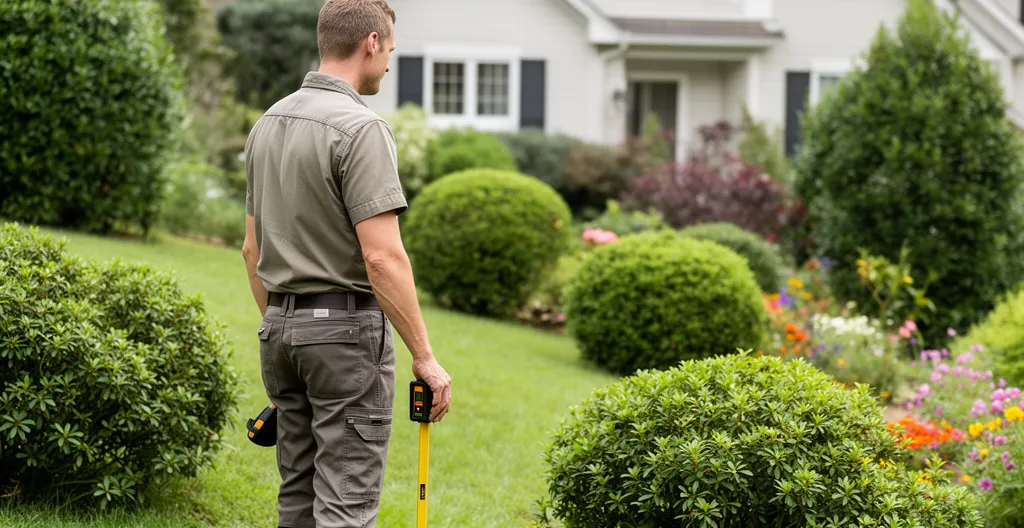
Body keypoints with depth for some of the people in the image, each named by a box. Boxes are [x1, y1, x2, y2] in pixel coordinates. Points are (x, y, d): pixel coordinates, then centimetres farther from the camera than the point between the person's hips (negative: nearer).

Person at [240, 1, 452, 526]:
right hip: (347, 330, -8)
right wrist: (425, 357, -16)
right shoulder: (360, 127, -16)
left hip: (281, 328, 8)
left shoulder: (267, 124, 10)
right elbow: (382, 257, -22)